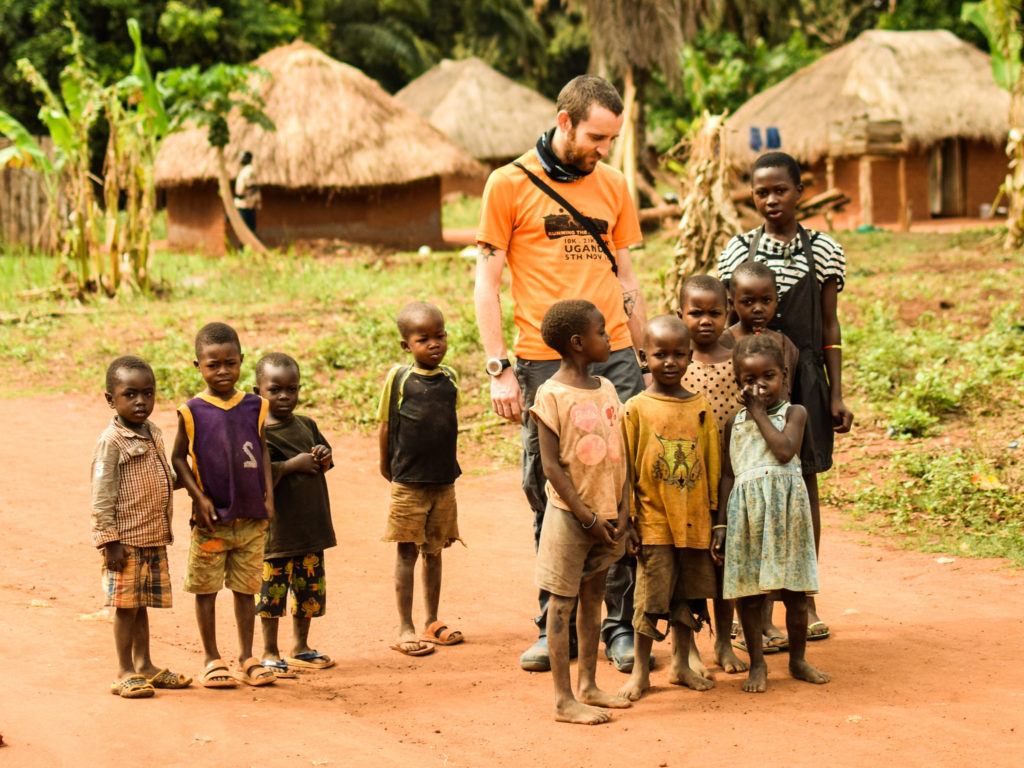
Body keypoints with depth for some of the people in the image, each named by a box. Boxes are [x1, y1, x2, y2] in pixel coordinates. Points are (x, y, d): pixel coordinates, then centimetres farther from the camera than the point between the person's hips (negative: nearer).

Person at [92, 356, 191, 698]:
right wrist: (110, 541, -18)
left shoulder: (154, 434, 10)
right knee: (126, 605, -1)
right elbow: (102, 496, -15)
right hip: (126, 541, -7)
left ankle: (144, 666, 24)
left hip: (154, 538, 7)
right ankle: (125, 673, 6)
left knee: (142, 604, 15)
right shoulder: (111, 441, -14)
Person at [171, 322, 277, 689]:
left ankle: (247, 655, 22)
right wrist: (199, 497, -10)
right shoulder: (192, 411, -7)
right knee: (206, 588, 6)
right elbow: (178, 458, -1)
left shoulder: (255, 407, 2)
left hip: (252, 517, 2)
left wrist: (269, 496, 3)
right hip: (211, 518, -2)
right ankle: (212, 659, 16)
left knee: (246, 588, 11)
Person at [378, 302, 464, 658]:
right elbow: (387, 425, -1)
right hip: (408, 482, -4)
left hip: (444, 481, 4)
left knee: (434, 551, 13)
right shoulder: (399, 378, -8)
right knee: (407, 552, 2)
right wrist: (387, 467, 5)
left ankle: (432, 622, 23)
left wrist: (447, 465, 12)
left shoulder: (450, 379, 3)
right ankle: (405, 629, 7)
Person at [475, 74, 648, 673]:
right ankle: (555, 627, 13)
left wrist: (643, 363, 13)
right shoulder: (510, 185, 1)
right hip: (543, 365, -3)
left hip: (613, 358, 3)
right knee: (551, 502, 3)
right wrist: (499, 370, -6)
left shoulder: (613, 186, 12)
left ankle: (622, 624, 8)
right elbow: (487, 283, 1)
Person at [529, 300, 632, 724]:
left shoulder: (606, 389, 8)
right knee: (562, 601, 0)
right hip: (571, 514, -7)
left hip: (608, 514, 7)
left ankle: (588, 686, 24)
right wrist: (587, 516, -16)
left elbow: (619, 453, 9)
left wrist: (622, 508, -1)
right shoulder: (552, 395, -13)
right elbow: (552, 465, -15)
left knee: (594, 597, 14)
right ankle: (564, 699, 2)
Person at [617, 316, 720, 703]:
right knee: (651, 595, 0)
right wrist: (627, 519, -5)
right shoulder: (636, 408, -5)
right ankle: (640, 671, 12)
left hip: (693, 521, 3)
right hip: (653, 521, -3)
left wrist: (714, 515, 7)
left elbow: (713, 463, 8)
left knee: (688, 595, 12)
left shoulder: (700, 407, 4)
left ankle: (681, 664, 27)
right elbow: (625, 467, -3)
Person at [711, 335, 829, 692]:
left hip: (785, 506, -2)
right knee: (749, 592, 3)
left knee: (795, 590, 5)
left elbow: (785, 449, -16)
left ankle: (798, 659, 21)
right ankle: (757, 665, 14)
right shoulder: (734, 423, 10)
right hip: (747, 510, 2)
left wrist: (760, 413, -7)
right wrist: (721, 525, 6)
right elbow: (728, 475, 11)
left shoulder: (793, 413, 3)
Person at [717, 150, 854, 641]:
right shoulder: (737, 251, 3)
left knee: (805, 482, 4)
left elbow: (830, 327, 4)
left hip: (804, 377, 0)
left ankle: (805, 600, 13)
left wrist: (836, 394, 0)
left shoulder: (822, 251, 3)